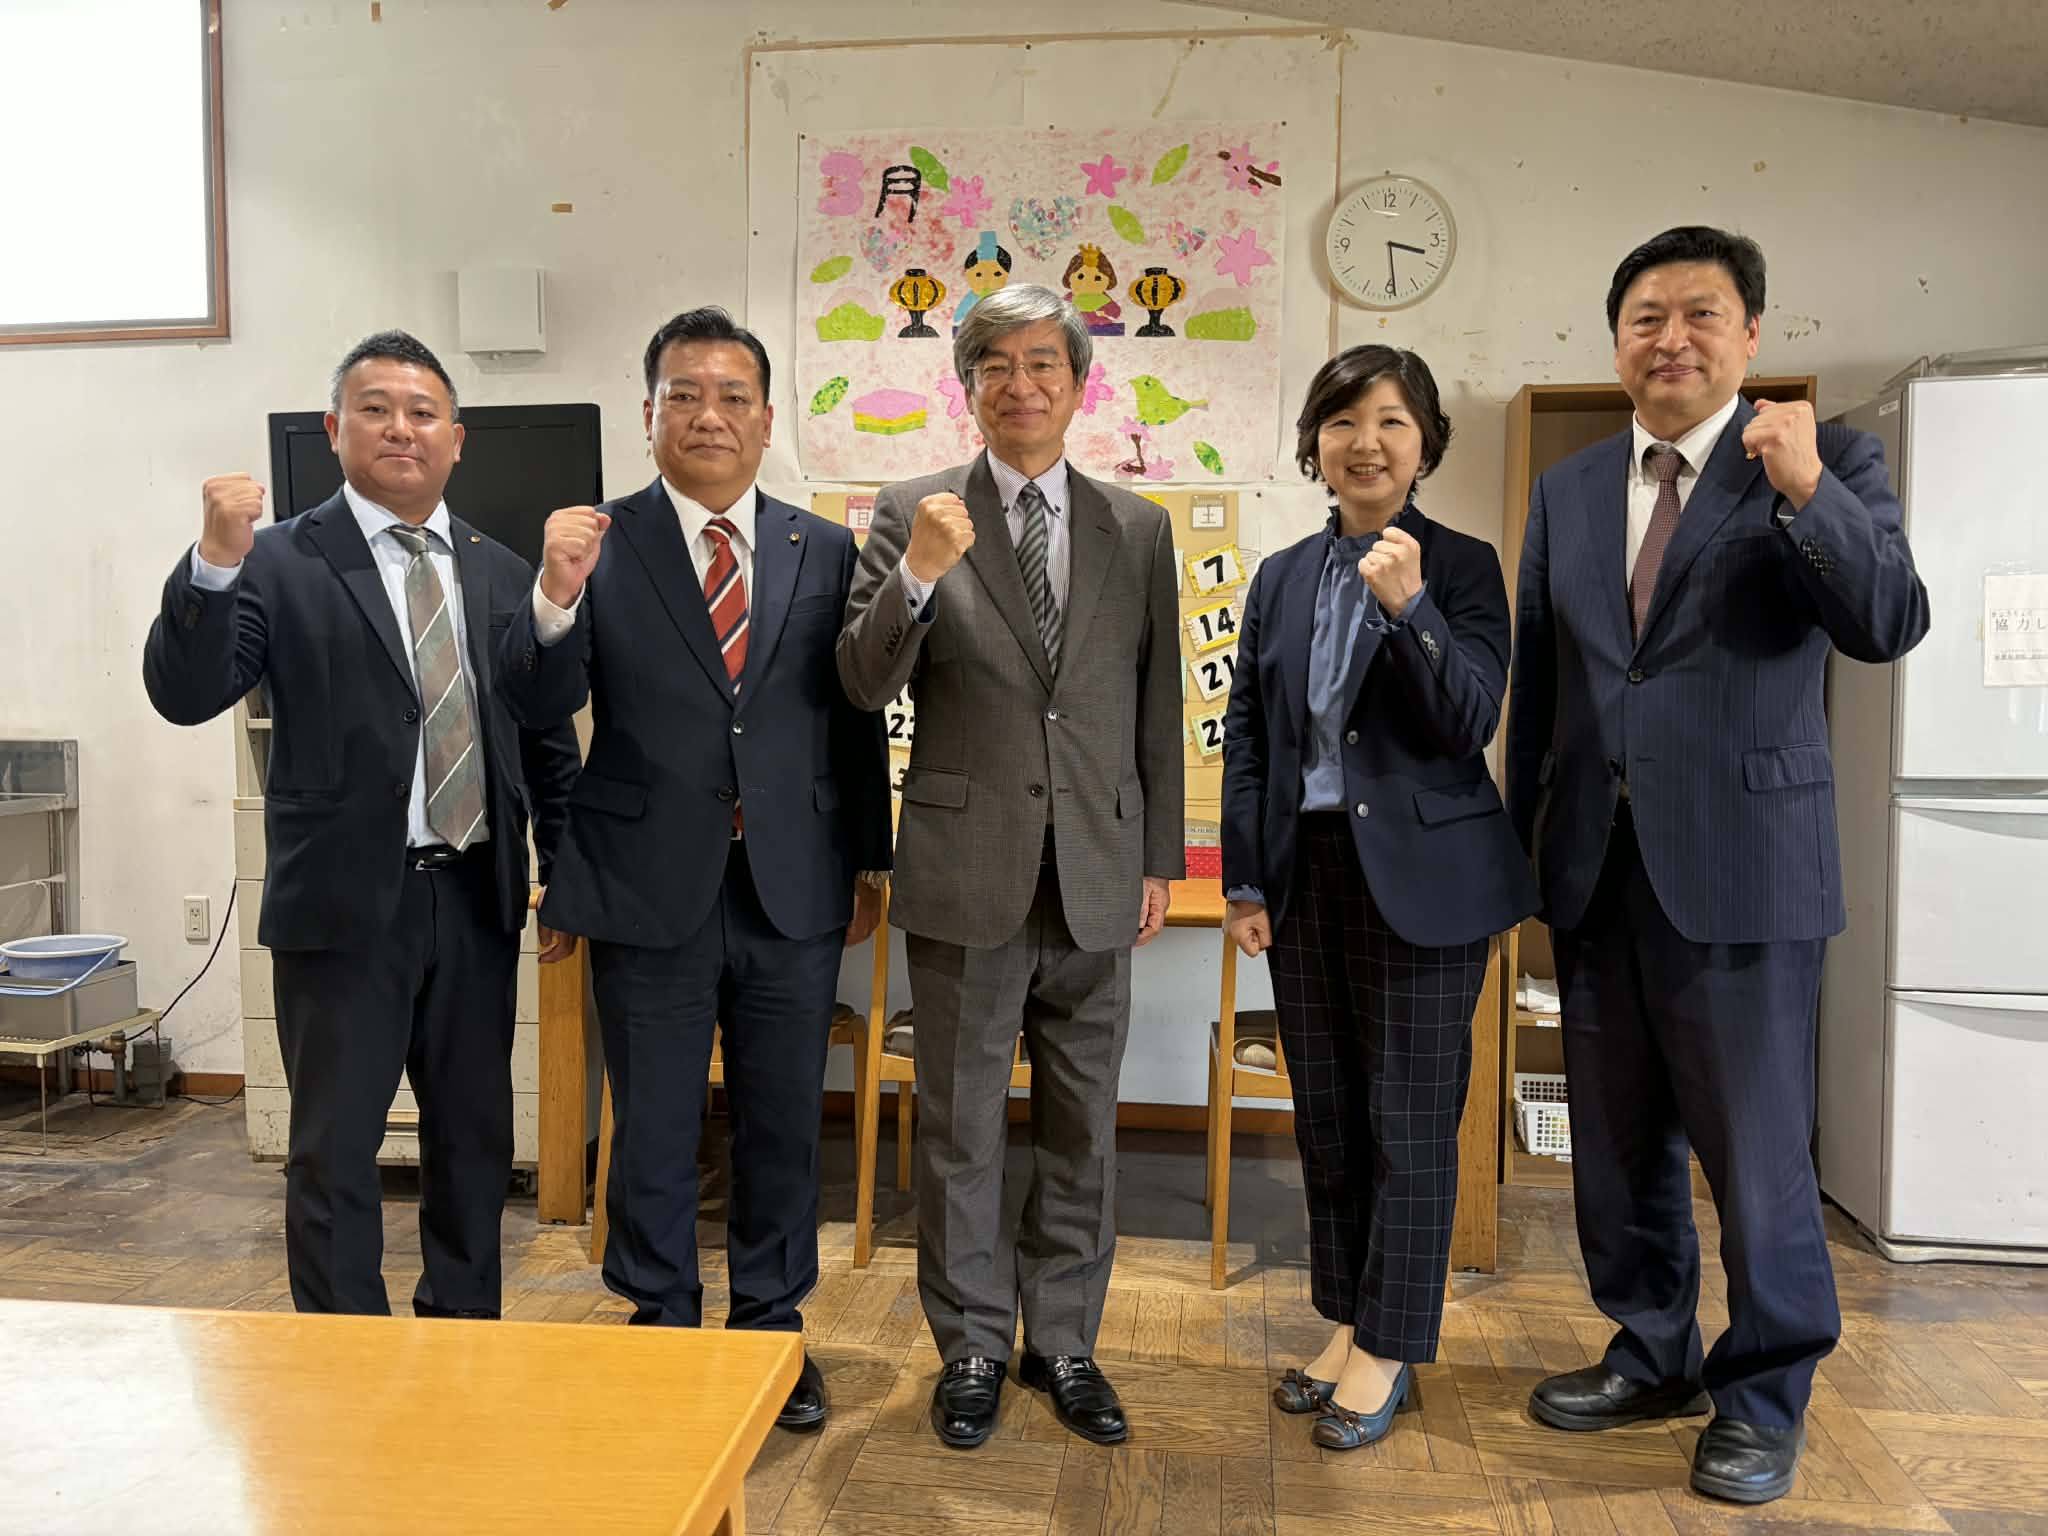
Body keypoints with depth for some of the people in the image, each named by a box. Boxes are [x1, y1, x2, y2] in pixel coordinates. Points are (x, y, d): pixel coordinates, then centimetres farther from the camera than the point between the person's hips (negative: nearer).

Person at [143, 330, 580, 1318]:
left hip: (476, 900, 4)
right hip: (345, 904, -3)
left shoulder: (502, 574, 9)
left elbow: (548, 741, 12)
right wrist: (214, 564, -28)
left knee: (476, 1137, 14)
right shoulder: (278, 563, -3)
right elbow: (186, 695, -14)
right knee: (334, 1150, 7)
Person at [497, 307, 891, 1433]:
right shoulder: (599, 545, -2)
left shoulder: (827, 552, 4)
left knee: (785, 1127, 14)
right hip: (652, 889, -2)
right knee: (652, 1134, 12)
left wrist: (869, 861, 8)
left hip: (793, 890, 2)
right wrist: (556, 594, -26)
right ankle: (661, 1329, 34)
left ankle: (772, 1327, 35)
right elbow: (538, 706, -9)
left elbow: (858, 720, 7)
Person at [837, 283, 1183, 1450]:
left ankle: (1064, 1342, 31)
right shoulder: (914, 513, 0)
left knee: (1083, 1127, 13)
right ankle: (973, 1347, 28)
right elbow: (865, 683, -8)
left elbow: (1159, 710, 9)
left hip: (1097, 875, 3)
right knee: (962, 1126, 10)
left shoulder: (1138, 530, 7)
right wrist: (918, 574, -25)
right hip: (968, 871, -2)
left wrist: (1160, 859, 7)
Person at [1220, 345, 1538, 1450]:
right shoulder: (1281, 579, 9)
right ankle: (1346, 1317, 30)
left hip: (1420, 876, -4)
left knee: (1408, 1120, 4)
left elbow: (1470, 723, -12)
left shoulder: (1462, 568, -2)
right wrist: (1245, 882, 5)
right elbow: (1247, 739, 9)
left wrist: (1409, 605, -24)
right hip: (1306, 872, 4)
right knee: (1325, 1110, 13)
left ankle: (1389, 1345, 20)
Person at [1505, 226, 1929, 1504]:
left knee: (1753, 1146, 4)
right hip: (1595, 865, 5)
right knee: (1618, 1138, 16)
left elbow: (1891, 625, -13)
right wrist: (1520, 843, 12)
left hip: (1743, 863, -4)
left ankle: (1765, 1396, 26)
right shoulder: (1567, 490, 10)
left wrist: (1807, 493, -26)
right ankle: (1654, 1357, 35)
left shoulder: (1828, 462, -1)